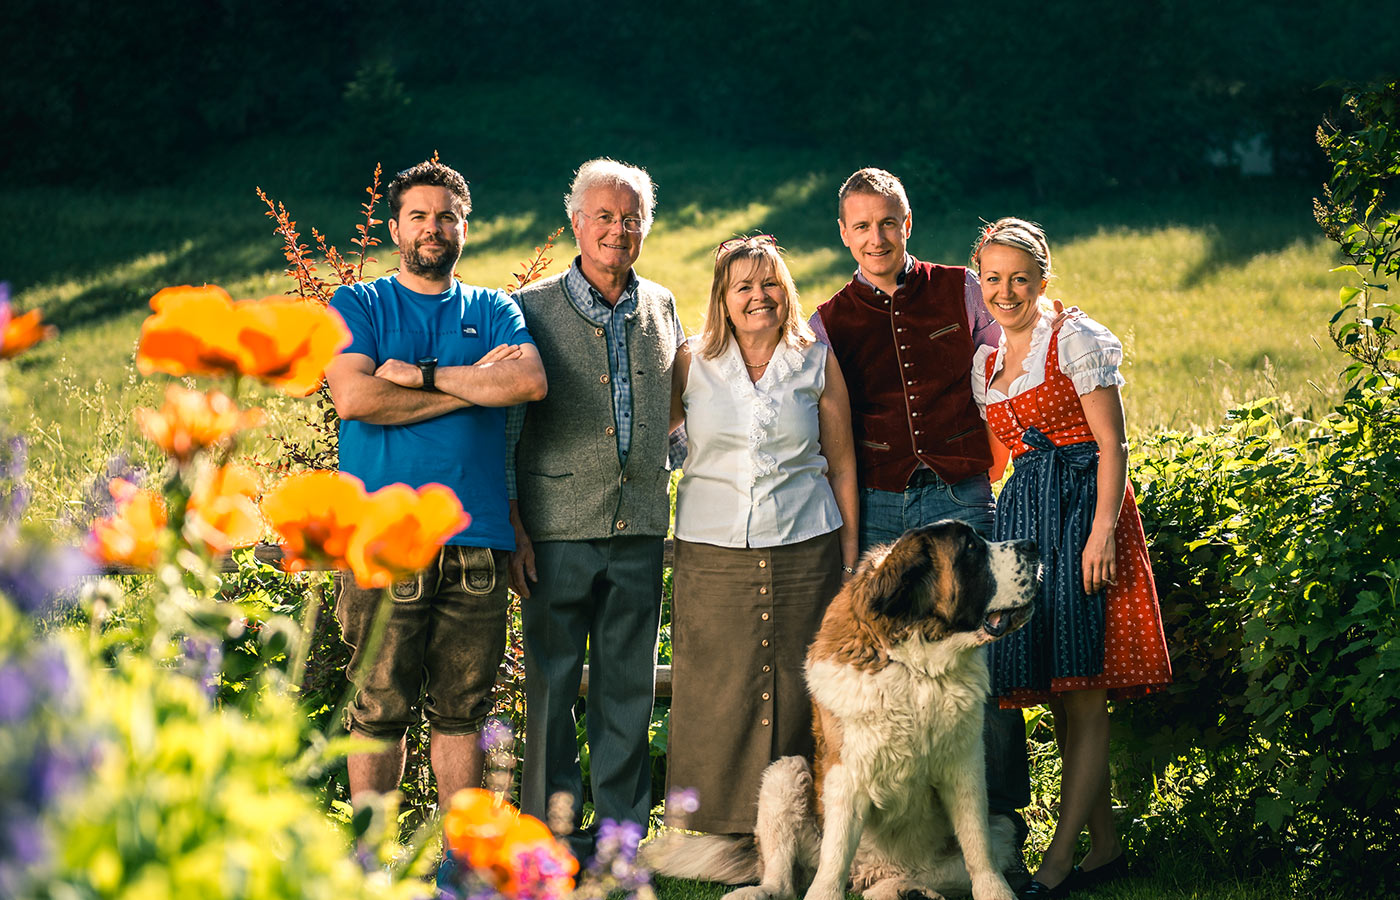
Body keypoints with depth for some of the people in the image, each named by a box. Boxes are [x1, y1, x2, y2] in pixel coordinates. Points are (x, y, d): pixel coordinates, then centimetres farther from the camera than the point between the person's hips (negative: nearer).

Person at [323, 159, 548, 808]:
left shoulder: (493, 311, 16)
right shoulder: (357, 306, 10)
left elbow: (530, 381, -5)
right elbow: (353, 397, -9)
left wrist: (421, 375, -8)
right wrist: (476, 382, -5)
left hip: (476, 539, 2)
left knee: (462, 711, 6)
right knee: (379, 711, -1)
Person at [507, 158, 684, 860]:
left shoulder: (661, 308, 12)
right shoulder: (533, 309, -1)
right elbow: (506, 425, -2)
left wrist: (659, 480, 14)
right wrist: (514, 526, -7)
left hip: (641, 529, 4)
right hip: (558, 529, -3)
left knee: (630, 686, 7)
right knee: (552, 683, 2)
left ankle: (621, 834, 16)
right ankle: (552, 835, 11)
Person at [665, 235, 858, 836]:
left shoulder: (816, 363, 6)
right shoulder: (692, 364, 5)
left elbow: (842, 465, 9)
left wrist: (849, 558, 7)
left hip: (804, 549, 0)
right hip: (714, 554, 0)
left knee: (796, 691, 0)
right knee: (716, 694, -1)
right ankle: (718, 825, 8)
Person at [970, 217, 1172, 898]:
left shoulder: (1075, 339, -3)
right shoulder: (985, 362, 16)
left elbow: (1112, 444, -8)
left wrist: (1102, 529, -18)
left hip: (1084, 505, -7)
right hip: (1023, 512, 7)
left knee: (1082, 690, -9)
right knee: (1060, 694, 5)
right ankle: (1105, 845, 14)